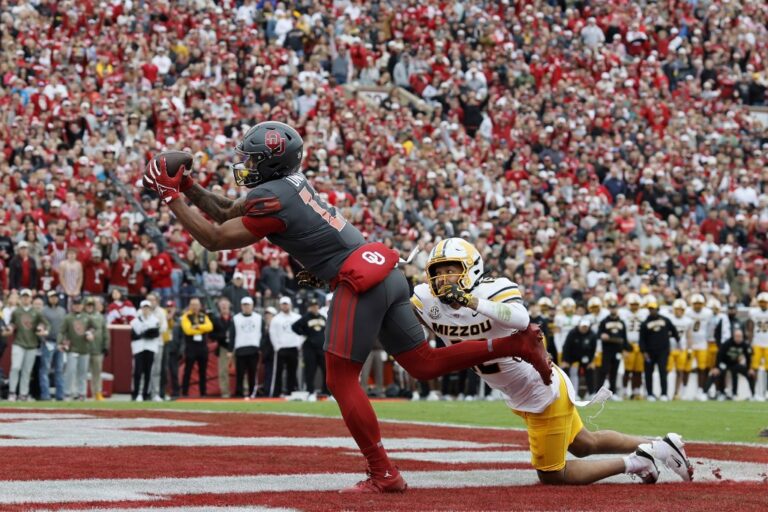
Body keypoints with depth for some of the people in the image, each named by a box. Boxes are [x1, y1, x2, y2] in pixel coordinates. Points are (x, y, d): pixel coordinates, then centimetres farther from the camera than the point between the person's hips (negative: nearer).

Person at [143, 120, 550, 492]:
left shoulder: (271, 200, -12)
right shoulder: (288, 182, 15)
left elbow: (215, 239, -8)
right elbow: (227, 213, 26)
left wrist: (171, 198, -2)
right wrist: (189, 188, 17)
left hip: (359, 283, -9)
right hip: (386, 275, 9)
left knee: (341, 382, -1)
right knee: (424, 365, 12)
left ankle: (384, 475, -2)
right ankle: (516, 344, 4)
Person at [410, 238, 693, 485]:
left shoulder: (494, 290, -29)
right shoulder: (428, 302, -9)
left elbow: (521, 319, -49)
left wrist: (474, 302, -58)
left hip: (544, 390, -8)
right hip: (520, 397, 8)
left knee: (551, 476, 2)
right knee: (585, 444, 26)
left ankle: (635, 462, 12)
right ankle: (659, 448, 41)